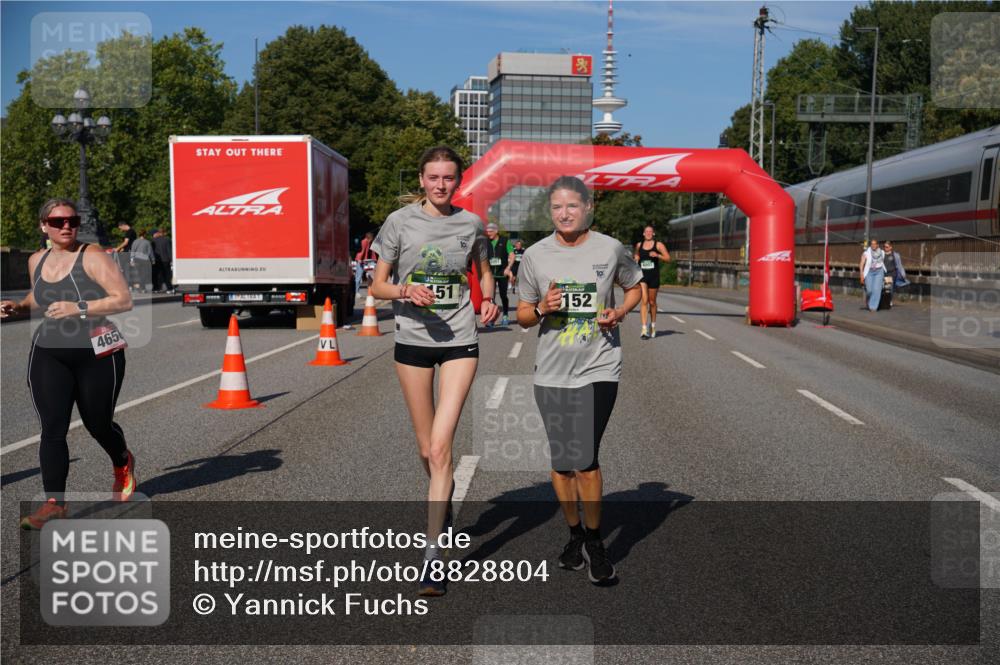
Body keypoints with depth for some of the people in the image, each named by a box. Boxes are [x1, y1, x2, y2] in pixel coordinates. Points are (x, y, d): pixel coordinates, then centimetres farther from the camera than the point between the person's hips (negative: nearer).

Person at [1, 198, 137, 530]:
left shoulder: (92, 256, -9)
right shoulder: (37, 260, 9)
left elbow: (124, 300, -16)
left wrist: (78, 308, -24)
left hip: (97, 355, -4)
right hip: (48, 354, 4)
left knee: (98, 425, 10)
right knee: (52, 428, -9)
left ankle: (123, 464, 42)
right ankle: (54, 502, -6)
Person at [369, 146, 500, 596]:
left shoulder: (471, 224, 3)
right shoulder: (400, 222, -2)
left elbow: (483, 272, 20)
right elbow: (377, 285, 1)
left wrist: (487, 302, -1)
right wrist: (407, 292, -19)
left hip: (460, 341, -1)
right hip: (413, 340, 1)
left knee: (440, 445, -12)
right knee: (426, 449, 12)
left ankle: (431, 555, -8)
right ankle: (443, 496, 45)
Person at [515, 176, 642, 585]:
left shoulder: (611, 249, -1)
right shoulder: (535, 255, 2)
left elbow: (634, 288, 16)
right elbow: (523, 317, 9)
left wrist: (619, 312, -4)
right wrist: (542, 308, -13)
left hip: (597, 369, -2)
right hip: (551, 371, 3)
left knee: (585, 459, -11)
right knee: (561, 461, 10)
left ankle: (595, 542, 11)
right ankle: (575, 534, 32)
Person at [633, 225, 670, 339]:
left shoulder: (658, 245, 1)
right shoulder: (639, 245, 9)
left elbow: (668, 258, -4)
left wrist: (657, 255, -19)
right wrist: (635, 258, 6)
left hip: (654, 276, -1)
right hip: (642, 275, 1)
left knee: (652, 302, 11)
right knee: (644, 301, -13)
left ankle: (653, 325, 33)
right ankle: (644, 329, -18)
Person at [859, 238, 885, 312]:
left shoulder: (882, 253, 3)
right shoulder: (866, 253, -7)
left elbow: (883, 262, 17)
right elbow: (862, 264, -8)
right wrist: (862, 275, -15)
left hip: (879, 272, 2)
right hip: (869, 272, -2)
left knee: (876, 289, -11)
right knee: (869, 290, -5)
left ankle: (873, 307, -6)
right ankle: (868, 302, 26)